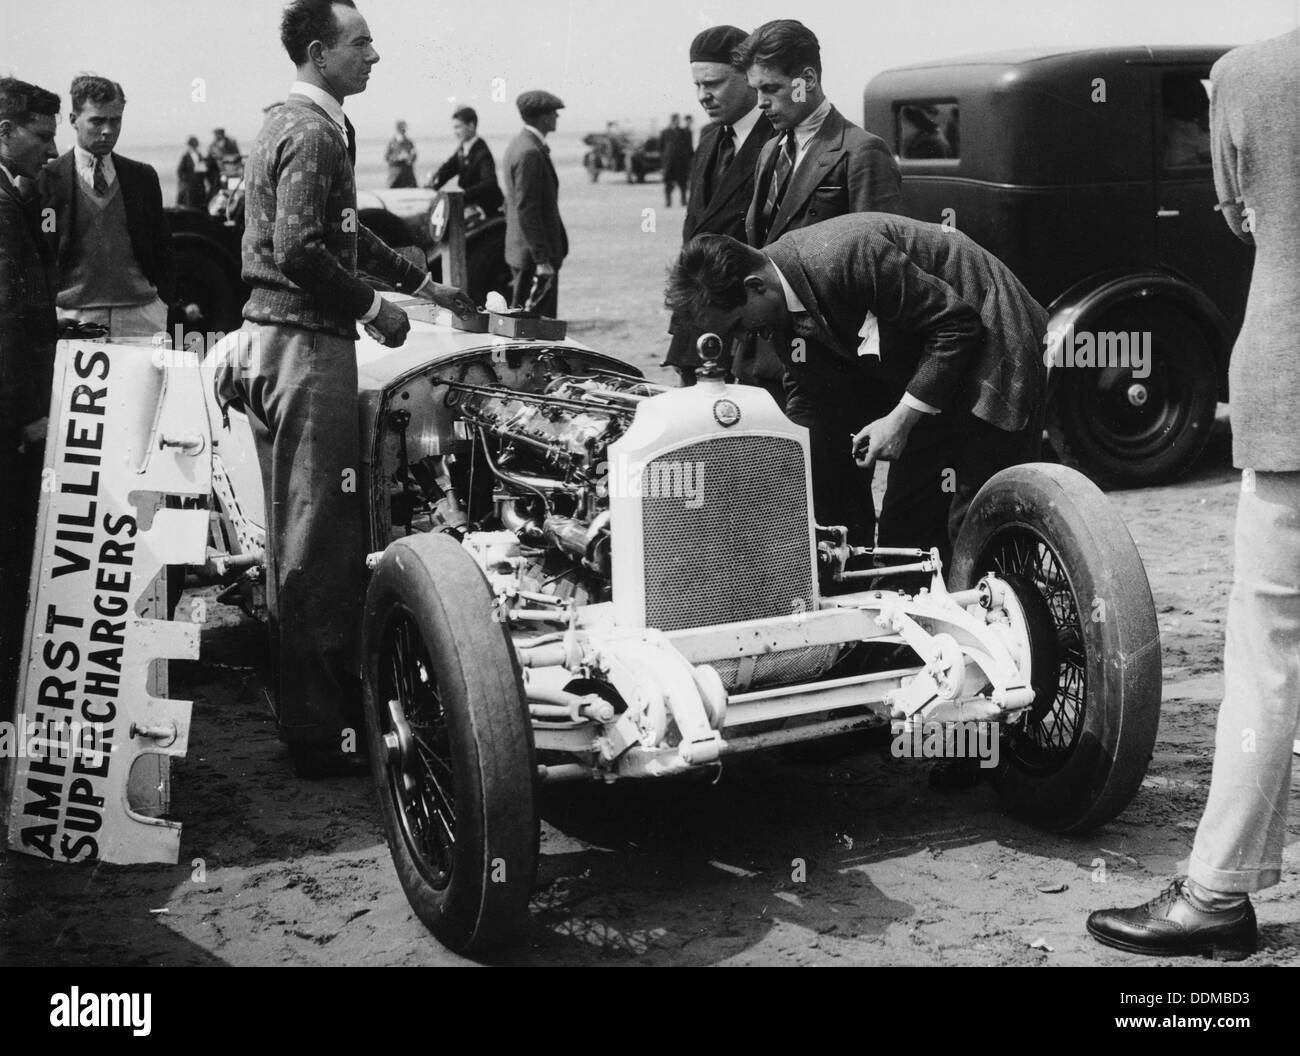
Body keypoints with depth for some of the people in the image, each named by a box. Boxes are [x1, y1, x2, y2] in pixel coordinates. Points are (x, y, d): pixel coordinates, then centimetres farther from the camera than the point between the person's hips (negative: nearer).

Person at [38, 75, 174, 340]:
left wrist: (165, 302, 3)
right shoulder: (47, 179, 2)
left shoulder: (143, 176, 13)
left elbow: (162, 247, 15)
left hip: (140, 315, 2)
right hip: (74, 316, -2)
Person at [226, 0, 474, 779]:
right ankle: (321, 737, 0)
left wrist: (424, 285, 28)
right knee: (316, 540, -6)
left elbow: (342, 234, 28)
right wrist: (371, 306, -12)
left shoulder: (307, 124, 19)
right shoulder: (312, 132, -13)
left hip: (282, 342, 10)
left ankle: (331, 699, 24)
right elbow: (299, 248, -23)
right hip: (305, 343, -10)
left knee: (306, 535, 14)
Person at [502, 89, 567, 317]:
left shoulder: (518, 145, 13)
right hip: (533, 255, -11)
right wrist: (542, 259, -22)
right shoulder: (531, 153, -19)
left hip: (519, 250, 11)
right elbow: (527, 211, -22)